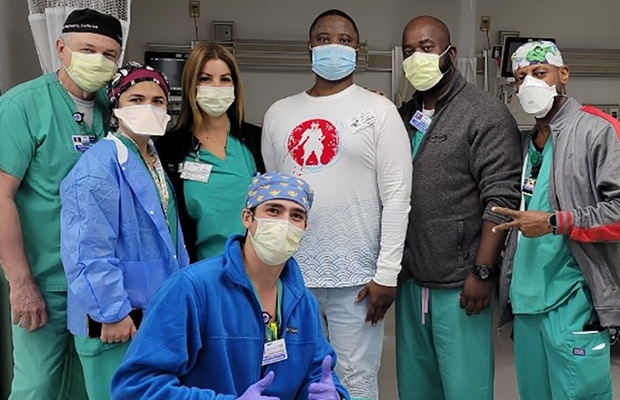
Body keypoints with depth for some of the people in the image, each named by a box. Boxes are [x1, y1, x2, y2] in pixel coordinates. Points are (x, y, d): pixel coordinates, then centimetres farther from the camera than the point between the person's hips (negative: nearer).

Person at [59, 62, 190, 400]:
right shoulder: (98, 166, -17)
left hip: (161, 311, 9)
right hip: (118, 319, -8)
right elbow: (88, 251, -22)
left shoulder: (157, 162, 11)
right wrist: (113, 314, -20)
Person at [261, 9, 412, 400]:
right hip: (291, 274, 4)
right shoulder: (279, 113, 9)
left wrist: (387, 274, -10)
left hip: (355, 276, -3)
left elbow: (397, 196, -6)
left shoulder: (378, 110, -2)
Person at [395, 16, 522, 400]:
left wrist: (482, 272, -17)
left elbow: (501, 198, -12)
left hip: (460, 282, -6)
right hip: (410, 281, 6)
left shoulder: (486, 113, -5)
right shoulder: (404, 116, 13)